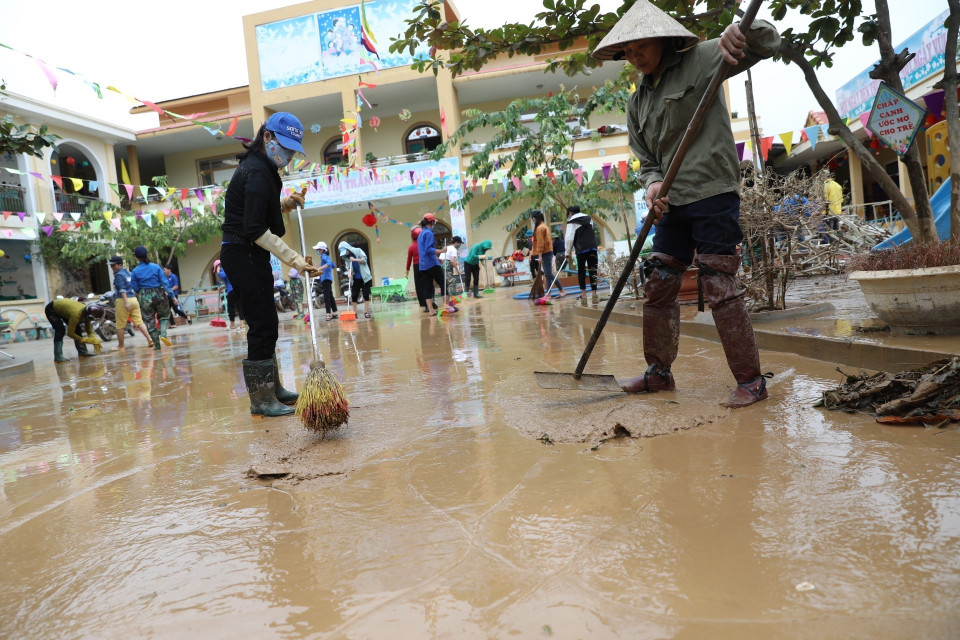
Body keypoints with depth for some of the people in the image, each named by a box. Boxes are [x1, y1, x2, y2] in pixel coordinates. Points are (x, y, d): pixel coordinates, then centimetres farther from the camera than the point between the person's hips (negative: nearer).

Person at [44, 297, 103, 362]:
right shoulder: (76, 315, -41)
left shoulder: (87, 313, -19)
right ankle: (58, 357, -23)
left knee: (76, 328, 1)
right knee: (60, 330, -20)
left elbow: (88, 328, -5)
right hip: (51, 309, -8)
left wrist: (94, 340, -18)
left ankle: (82, 352, 7)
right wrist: (84, 340, -33)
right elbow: (70, 333, -33)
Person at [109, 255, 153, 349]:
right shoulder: (129, 273, 19)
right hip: (134, 299, 8)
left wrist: (126, 302, -25)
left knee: (120, 325, 2)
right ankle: (149, 339, -13)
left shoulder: (118, 275, -6)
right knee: (139, 322, 2)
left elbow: (122, 289, -17)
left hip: (122, 300, -8)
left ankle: (121, 346, 9)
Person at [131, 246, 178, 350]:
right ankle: (163, 334, -10)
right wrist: (172, 295, -3)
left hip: (145, 298, 0)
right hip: (158, 294, 0)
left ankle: (157, 345, 9)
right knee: (164, 316, 17)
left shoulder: (135, 271, -3)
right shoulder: (156, 267, -3)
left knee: (150, 321, 8)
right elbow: (165, 282, -5)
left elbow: (135, 288, 0)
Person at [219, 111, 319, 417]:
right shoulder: (257, 172, -18)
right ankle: (261, 399, 0)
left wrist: (287, 204, 7)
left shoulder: (260, 167, 14)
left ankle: (271, 388, 26)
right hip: (244, 255, -10)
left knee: (266, 324, 15)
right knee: (263, 324, -7)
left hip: (246, 255, 10)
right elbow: (255, 229, -24)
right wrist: (293, 258, -26)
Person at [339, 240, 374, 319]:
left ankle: (366, 312, 2)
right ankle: (354, 313, 7)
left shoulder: (358, 251, -5)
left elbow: (364, 259, -12)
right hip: (355, 279, 4)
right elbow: (348, 267, 0)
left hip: (365, 277, -4)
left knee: (366, 295, -3)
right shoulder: (346, 257, 5)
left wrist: (355, 259, -22)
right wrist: (349, 273, -20)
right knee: (354, 296, 0)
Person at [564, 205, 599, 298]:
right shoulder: (588, 218, 20)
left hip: (581, 249, -4)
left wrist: (568, 252, 3)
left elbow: (569, 238, -4)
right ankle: (594, 292, 0)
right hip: (593, 246, 4)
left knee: (581, 270, 5)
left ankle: (583, 292, 3)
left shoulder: (572, 222, 1)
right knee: (593, 270, 3)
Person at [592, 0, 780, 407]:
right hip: (672, 204, 7)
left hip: (713, 194, -6)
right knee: (657, 287, 7)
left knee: (719, 287, -10)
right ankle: (659, 373, 22)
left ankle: (751, 381, 2)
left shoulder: (700, 60, -1)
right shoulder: (637, 103, 15)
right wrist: (652, 183, -8)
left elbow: (769, 44, -1)